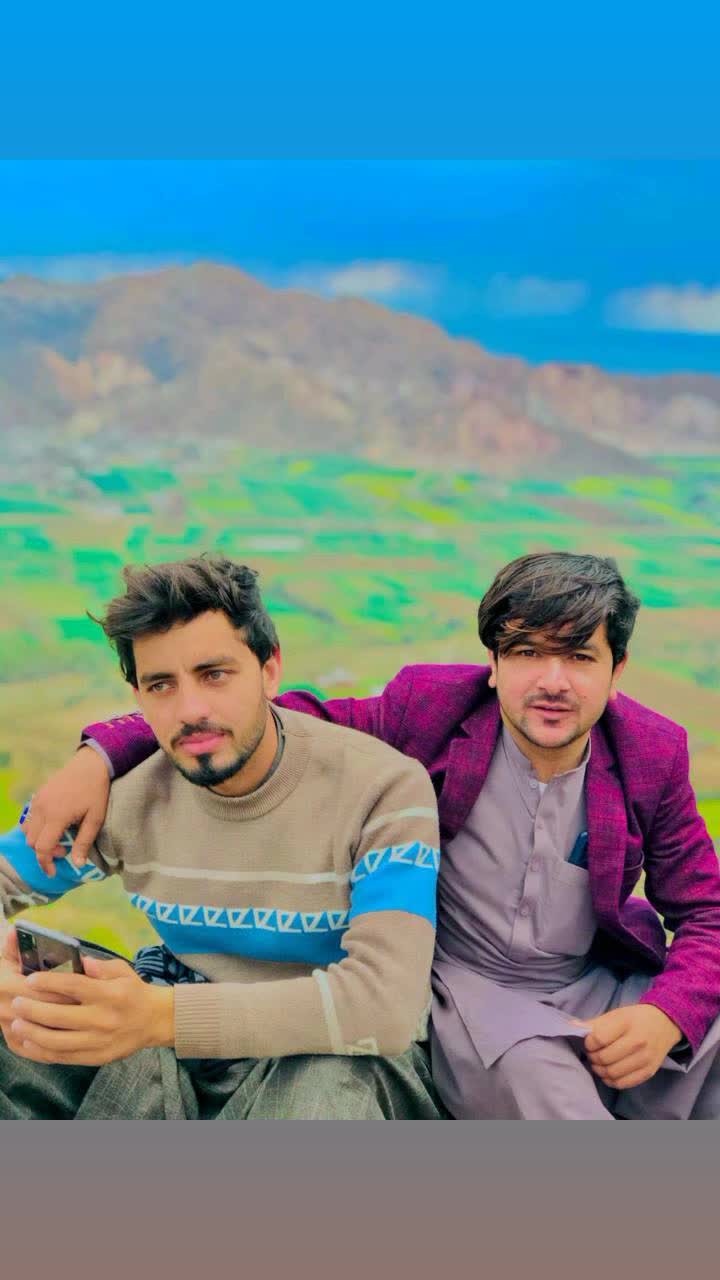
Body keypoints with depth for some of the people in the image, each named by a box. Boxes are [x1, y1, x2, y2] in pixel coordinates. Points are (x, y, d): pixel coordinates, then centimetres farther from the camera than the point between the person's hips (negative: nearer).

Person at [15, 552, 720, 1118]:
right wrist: (102, 753, -17)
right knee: (529, 1069, -35)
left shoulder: (654, 752, -5)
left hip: (603, 984, 3)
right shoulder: (429, 706, -11)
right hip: (464, 982, -2)